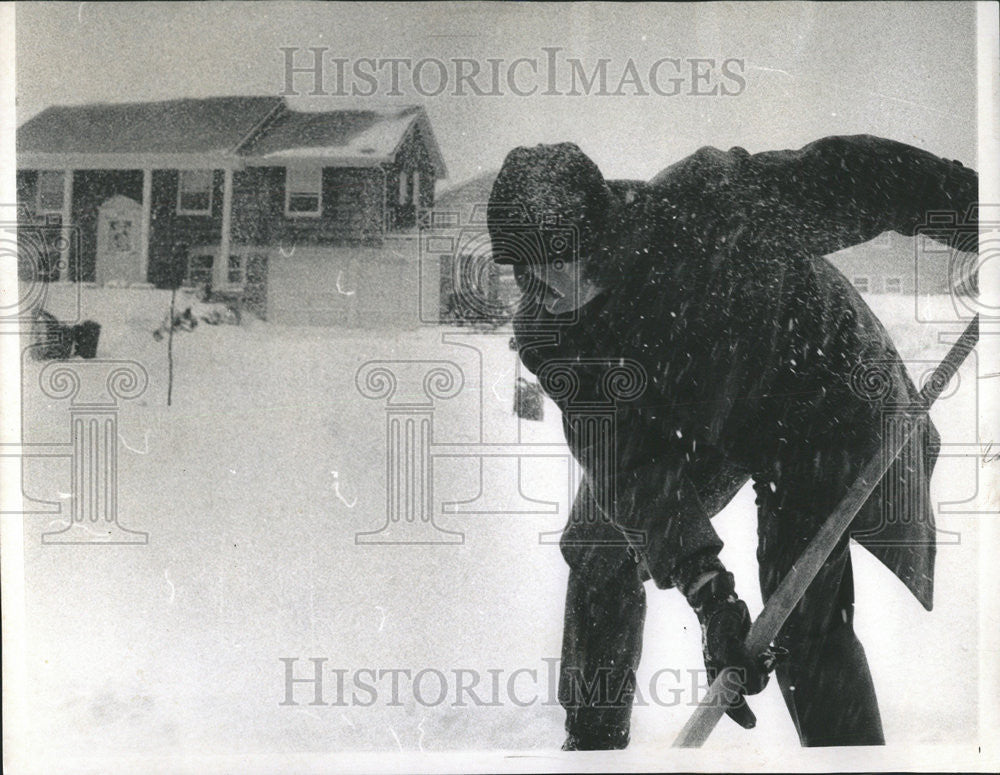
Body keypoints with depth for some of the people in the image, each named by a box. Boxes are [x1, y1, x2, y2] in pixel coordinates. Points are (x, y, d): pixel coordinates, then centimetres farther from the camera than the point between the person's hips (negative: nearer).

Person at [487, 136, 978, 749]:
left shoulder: (701, 203, -37)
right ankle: (594, 742, 28)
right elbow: (630, 466, -27)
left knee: (801, 616, -15)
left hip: (812, 385, -5)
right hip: (691, 417, 5)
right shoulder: (547, 333, -22)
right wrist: (704, 585, -36)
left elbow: (848, 179, -28)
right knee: (598, 545, 9)